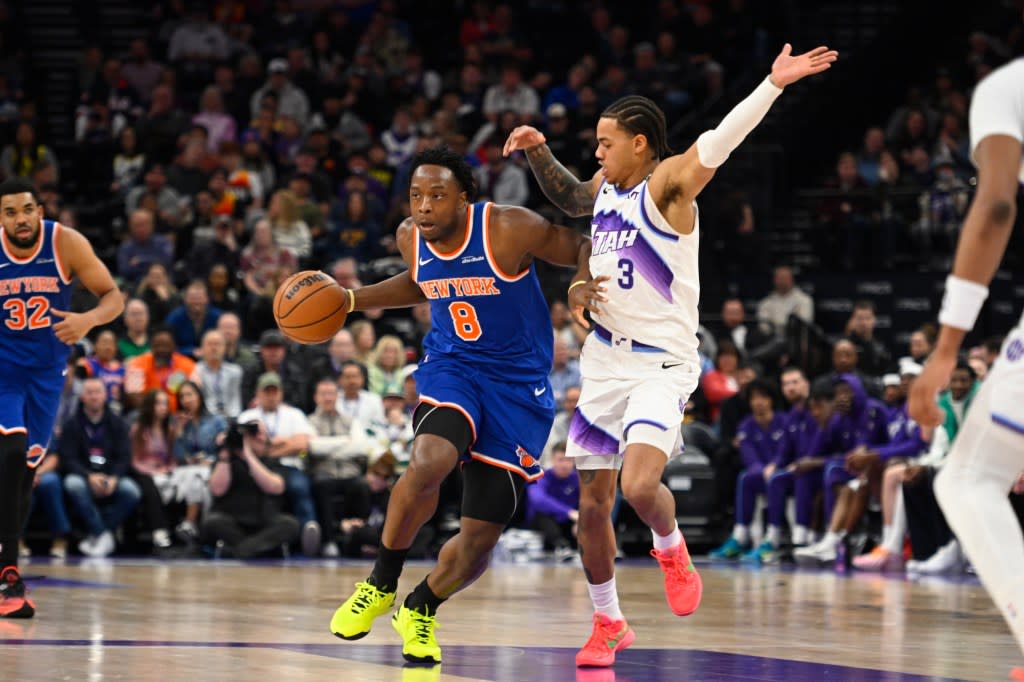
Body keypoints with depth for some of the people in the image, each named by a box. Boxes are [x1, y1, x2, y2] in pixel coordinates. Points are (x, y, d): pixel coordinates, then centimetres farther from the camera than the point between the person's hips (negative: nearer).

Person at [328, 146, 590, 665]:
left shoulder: (510, 229, -18)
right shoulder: (411, 237, -3)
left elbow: (582, 252, -8)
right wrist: (352, 300, 11)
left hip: (518, 384, -2)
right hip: (451, 367, 2)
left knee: (480, 538, -1)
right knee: (428, 462, -34)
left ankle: (421, 608, 30)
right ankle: (381, 585, -11)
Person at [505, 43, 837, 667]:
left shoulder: (668, 183, -11)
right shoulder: (604, 191, 10)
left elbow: (719, 140, -29)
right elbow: (568, 197, 34)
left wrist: (773, 84, -45)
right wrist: (538, 152, 16)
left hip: (662, 363, -7)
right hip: (605, 359, 7)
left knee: (639, 484, -26)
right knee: (593, 503, 8)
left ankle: (672, 550, 8)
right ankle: (608, 624, 24)